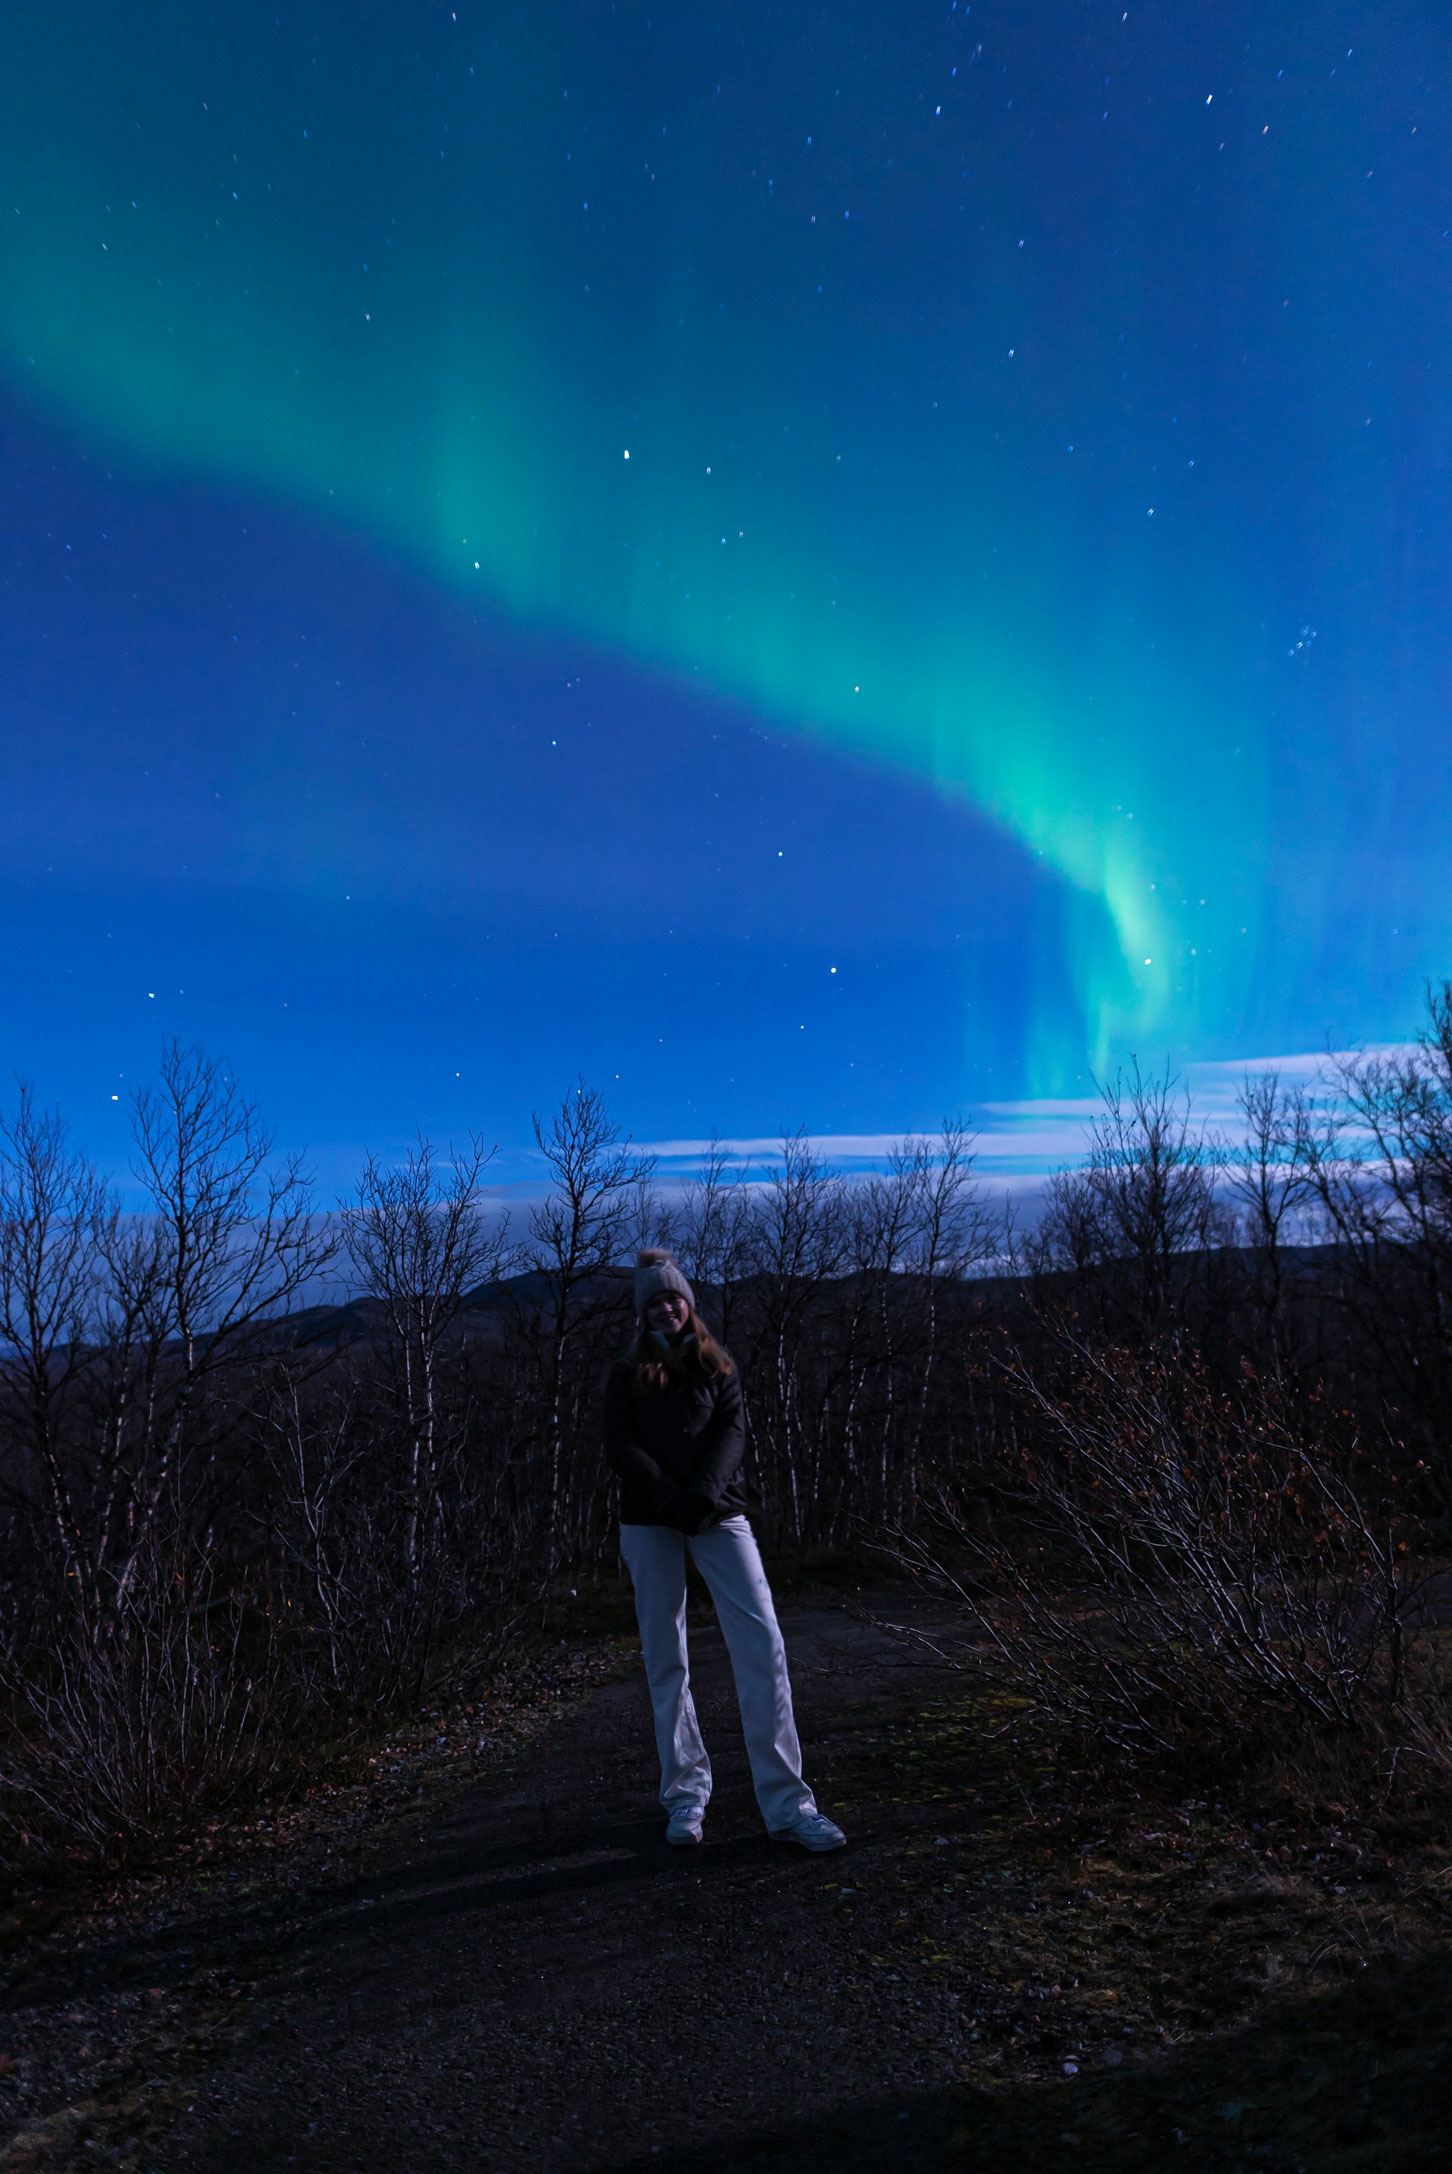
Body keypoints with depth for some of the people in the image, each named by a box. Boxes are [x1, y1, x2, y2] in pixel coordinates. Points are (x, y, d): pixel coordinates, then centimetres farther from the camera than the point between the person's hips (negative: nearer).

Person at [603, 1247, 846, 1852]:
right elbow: (619, 1447, -1)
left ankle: (787, 1804, -7)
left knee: (762, 1644, -11)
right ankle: (685, 1793, 18)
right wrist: (672, 1499, -15)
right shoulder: (627, 1375, 11)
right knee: (665, 1660, 5)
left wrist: (704, 1493, -18)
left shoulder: (716, 1366, 13)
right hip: (649, 1523, 0)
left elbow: (733, 1432, 0)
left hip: (719, 1515, 0)